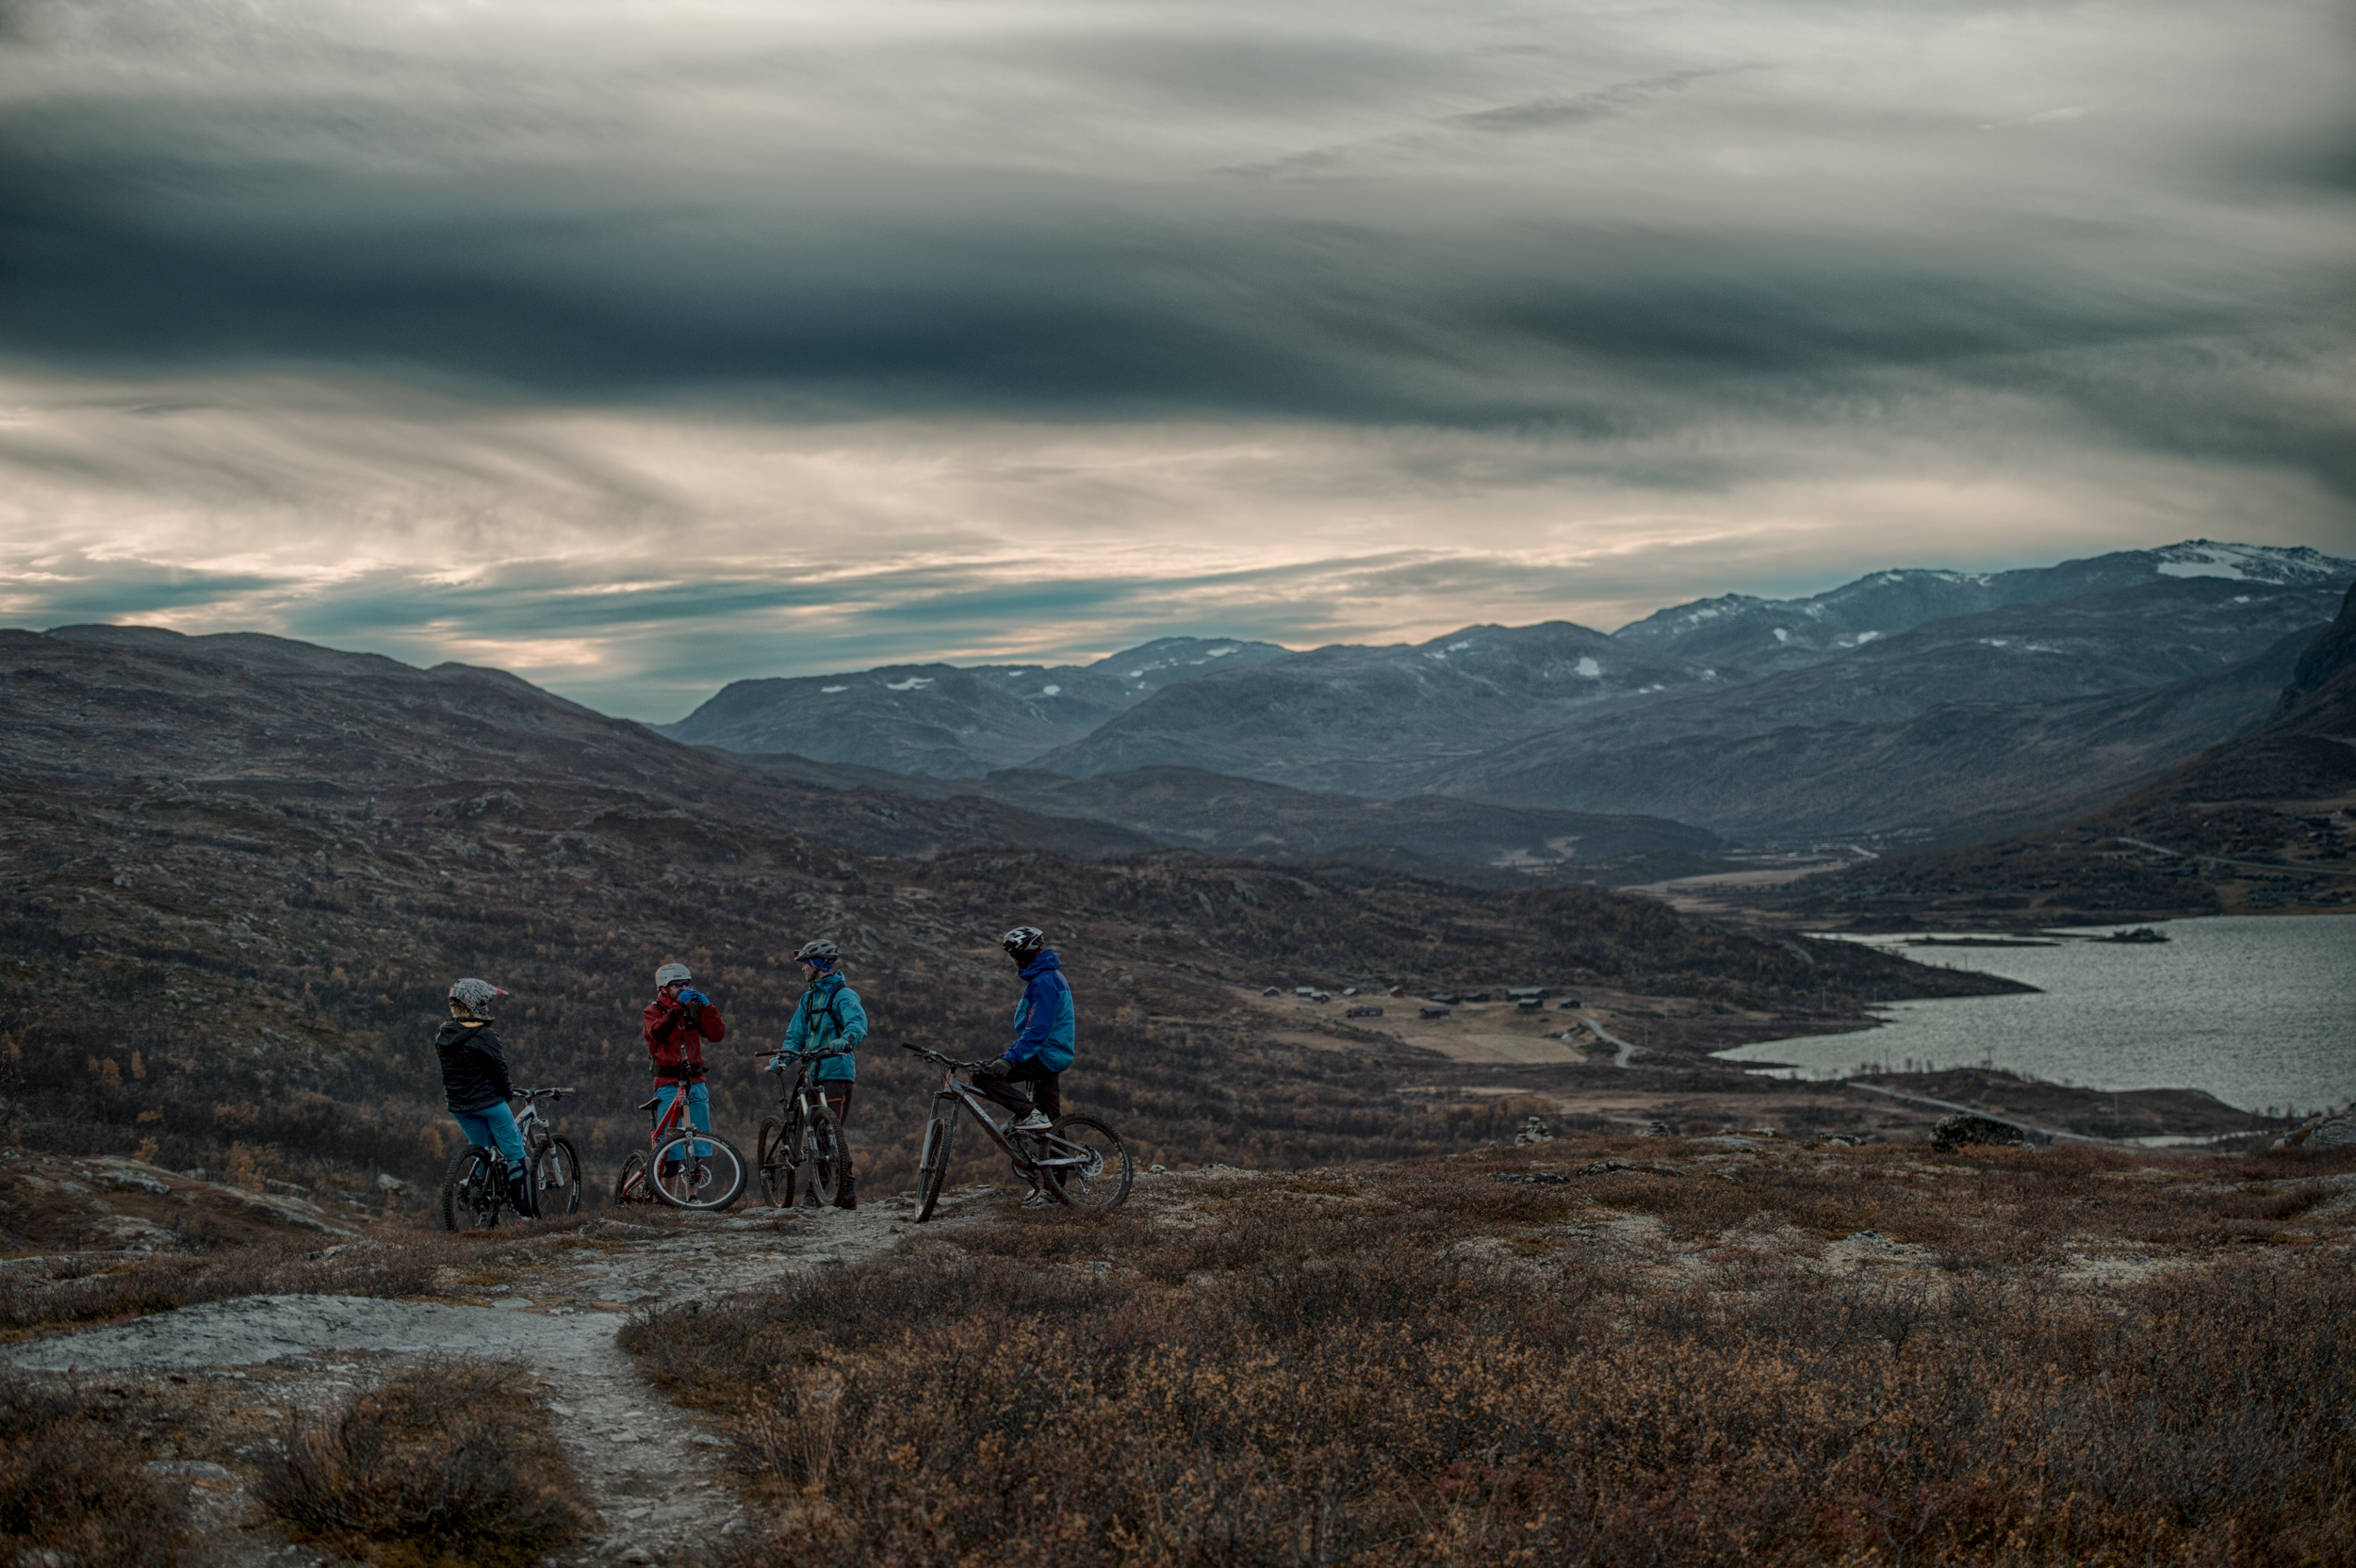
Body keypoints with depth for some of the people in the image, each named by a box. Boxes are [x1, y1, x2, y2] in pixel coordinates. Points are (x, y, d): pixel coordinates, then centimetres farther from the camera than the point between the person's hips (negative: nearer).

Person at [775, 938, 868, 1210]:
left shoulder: (843, 996, -7)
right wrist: (783, 1056, -4)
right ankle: (812, 1192, 14)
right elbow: (796, 1034, 15)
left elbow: (858, 1024, -24)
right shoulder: (808, 999, 18)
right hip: (813, 1074, 8)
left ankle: (847, 1192, -14)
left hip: (837, 1072, -8)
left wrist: (845, 1040, -46)